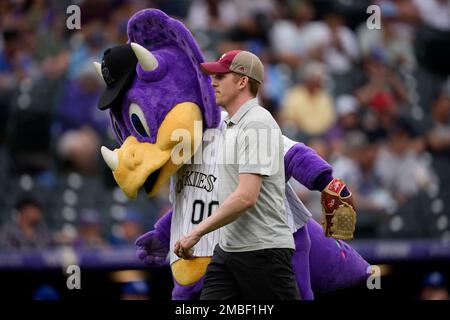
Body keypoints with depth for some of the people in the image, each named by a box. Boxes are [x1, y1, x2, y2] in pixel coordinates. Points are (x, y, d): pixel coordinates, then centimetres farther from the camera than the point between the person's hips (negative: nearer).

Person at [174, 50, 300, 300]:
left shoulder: (256, 124, -15)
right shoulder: (234, 125, 17)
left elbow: (246, 197, -24)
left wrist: (197, 233, -20)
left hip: (263, 249, -10)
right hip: (228, 249, 10)